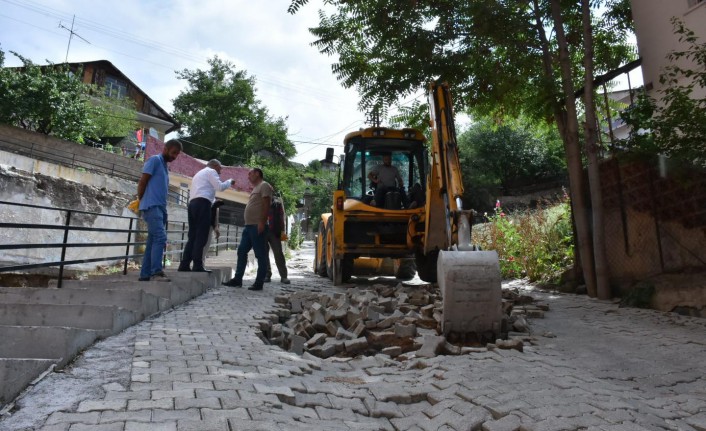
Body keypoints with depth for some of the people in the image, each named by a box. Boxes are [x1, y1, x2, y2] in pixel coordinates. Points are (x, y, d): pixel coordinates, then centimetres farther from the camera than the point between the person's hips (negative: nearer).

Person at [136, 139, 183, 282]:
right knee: (160, 238, -20)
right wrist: (141, 200, 4)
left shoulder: (165, 166, 24)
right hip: (152, 206, -9)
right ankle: (156, 272, -24)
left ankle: (145, 274, 10)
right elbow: (142, 182, -6)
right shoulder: (155, 160, -2)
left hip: (160, 208, 9)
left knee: (152, 242, 7)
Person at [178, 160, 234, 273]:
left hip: (192, 203, 9)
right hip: (202, 204, -9)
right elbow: (220, 187, -4)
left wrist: (213, 201, 36)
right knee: (201, 236, -11)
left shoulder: (198, 173, 34)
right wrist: (230, 181, 13)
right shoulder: (211, 171, 7)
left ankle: (184, 264, 0)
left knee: (193, 236, 6)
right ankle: (198, 266, -15)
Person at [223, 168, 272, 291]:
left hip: (258, 226, -10)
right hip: (249, 225, 10)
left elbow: (266, 205, -15)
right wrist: (248, 224, 21)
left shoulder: (264, 185, -4)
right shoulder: (256, 188, 26)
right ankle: (237, 279, 14)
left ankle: (259, 282, -3)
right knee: (241, 251, 9)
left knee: (260, 254, -6)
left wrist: (262, 222, -24)